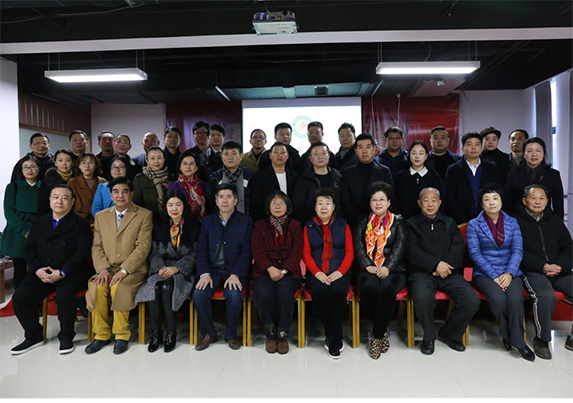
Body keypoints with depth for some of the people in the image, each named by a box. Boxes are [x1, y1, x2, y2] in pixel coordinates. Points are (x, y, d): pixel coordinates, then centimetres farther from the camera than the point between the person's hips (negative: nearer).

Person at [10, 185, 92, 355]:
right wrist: (37, 270, -7)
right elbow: (29, 248, 12)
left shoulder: (80, 224, 1)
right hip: (41, 274, 5)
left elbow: (82, 252, -8)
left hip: (69, 275, -5)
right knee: (19, 297, -15)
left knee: (64, 296, -32)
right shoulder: (39, 222, 17)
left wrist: (62, 273, -17)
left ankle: (66, 337, -7)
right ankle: (33, 336, 6)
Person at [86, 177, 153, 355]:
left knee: (119, 287, -31)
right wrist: (103, 268, -8)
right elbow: (97, 246, 10)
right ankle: (101, 334, -7)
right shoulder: (101, 216, 15)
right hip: (107, 269, 4)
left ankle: (122, 335, -12)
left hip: (133, 270, -3)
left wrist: (124, 270, -18)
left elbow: (142, 247, -8)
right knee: (96, 287, -26)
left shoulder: (144, 215, 1)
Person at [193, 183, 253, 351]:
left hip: (235, 270, -2)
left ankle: (231, 334, -3)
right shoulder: (208, 221, 11)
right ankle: (209, 333, 1)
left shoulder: (246, 221, 3)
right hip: (212, 269, 2)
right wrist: (204, 273, -11)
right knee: (199, 294, -24)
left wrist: (235, 274, -17)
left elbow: (246, 252, -3)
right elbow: (201, 251, 6)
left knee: (234, 295, -30)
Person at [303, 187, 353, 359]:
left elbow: (350, 252, 7)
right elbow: (306, 254, 6)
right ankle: (335, 338, -14)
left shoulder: (343, 225, 13)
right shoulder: (308, 227, 13)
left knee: (337, 291, -32)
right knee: (320, 292, -31)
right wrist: (317, 272, -11)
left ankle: (333, 340, -19)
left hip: (339, 272, 0)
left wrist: (340, 271, -10)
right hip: (317, 273, 0)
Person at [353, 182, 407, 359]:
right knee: (369, 287, -33)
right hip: (369, 270, 1)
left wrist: (387, 268, -17)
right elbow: (358, 246, 5)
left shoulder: (398, 222, 14)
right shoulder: (363, 222, 18)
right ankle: (382, 330, -10)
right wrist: (368, 266, -13)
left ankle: (377, 335, -17)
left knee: (387, 288, -34)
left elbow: (399, 247, -1)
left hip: (392, 270, -1)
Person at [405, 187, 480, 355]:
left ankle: (449, 333, 7)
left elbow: (459, 248, 6)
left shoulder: (449, 223, 21)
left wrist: (445, 266, -12)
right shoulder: (411, 223, 10)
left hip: (449, 273, 4)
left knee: (472, 300, -20)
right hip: (422, 273, -3)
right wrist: (436, 264, -15)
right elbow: (412, 252, -4)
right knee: (423, 298, -34)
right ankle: (429, 337, -5)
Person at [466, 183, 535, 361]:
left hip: (510, 272, 2)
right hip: (485, 273, -2)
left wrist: (509, 273, -13)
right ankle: (508, 335, -7)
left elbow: (518, 250, 3)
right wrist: (494, 276, -14)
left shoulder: (512, 222, 11)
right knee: (498, 298, -30)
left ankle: (516, 340, -11)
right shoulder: (474, 225, 3)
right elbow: (475, 253, -5)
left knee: (515, 298, -28)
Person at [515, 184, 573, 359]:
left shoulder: (555, 220, 19)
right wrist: (542, 266, -15)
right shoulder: (517, 221, 3)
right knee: (546, 296, -33)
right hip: (533, 272, -5)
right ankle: (542, 339, -10)